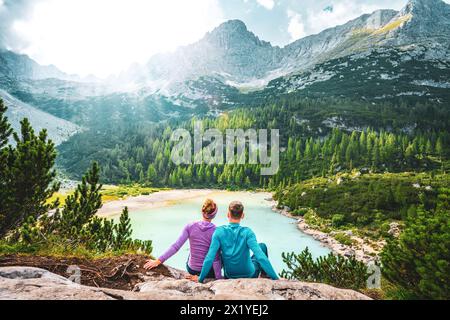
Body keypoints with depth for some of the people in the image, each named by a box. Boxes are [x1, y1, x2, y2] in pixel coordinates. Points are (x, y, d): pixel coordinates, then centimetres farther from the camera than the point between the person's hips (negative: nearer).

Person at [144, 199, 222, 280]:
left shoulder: (190, 226, -12)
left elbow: (175, 247, -16)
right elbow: (215, 258, -20)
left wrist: (158, 261, -12)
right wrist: (219, 279, -14)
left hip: (191, 269, 2)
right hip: (209, 272, -2)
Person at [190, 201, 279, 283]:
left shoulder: (219, 232, -19)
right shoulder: (247, 232, -24)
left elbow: (209, 258, -22)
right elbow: (260, 256, -29)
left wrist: (200, 279, -11)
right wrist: (275, 278, -23)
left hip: (229, 277, 2)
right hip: (250, 275, -2)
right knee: (262, 246, 20)